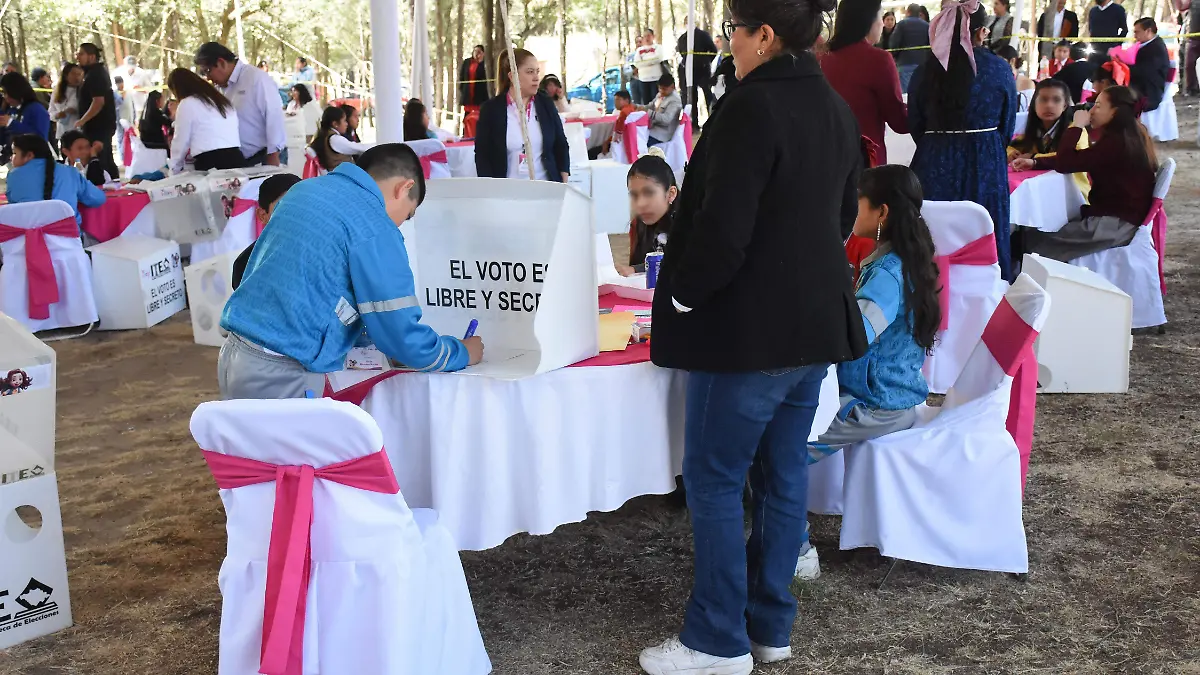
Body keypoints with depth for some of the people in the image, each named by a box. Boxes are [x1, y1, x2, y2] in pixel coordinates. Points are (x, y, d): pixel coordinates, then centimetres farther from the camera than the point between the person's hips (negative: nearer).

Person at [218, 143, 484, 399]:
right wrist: (462, 353, 6)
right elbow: (403, 338, -11)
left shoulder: (304, 189, 11)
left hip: (234, 355, 8)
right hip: (282, 375, -8)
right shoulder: (374, 231, -12)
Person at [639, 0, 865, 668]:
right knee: (784, 476, 14)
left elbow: (723, 229, -22)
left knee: (714, 482, 2)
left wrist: (683, 294, -7)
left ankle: (719, 641, 11)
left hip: (749, 328, -9)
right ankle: (772, 626, 25)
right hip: (817, 321, 9)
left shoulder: (751, 107, -19)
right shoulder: (836, 108, 10)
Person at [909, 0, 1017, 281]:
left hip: (934, 165, 1)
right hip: (985, 166, -1)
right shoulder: (999, 69, -5)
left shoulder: (924, 70, -2)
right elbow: (1007, 128, 5)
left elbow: (915, 127, 6)